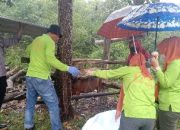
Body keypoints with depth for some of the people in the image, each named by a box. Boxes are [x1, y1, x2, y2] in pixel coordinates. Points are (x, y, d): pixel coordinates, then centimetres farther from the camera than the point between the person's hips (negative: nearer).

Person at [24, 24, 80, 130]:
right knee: (53, 104, 3)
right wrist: (68, 68, -27)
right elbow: (50, 59, -26)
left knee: (30, 103, 18)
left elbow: (28, 50, 35)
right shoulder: (50, 41, -10)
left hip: (30, 76, 8)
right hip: (41, 78, -8)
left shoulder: (36, 40, 16)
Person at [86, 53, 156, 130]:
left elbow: (108, 74, 16)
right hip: (150, 117, 5)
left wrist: (93, 73, 32)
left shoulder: (129, 70, 6)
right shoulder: (150, 78, 19)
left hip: (132, 114, -5)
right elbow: (153, 98, 16)